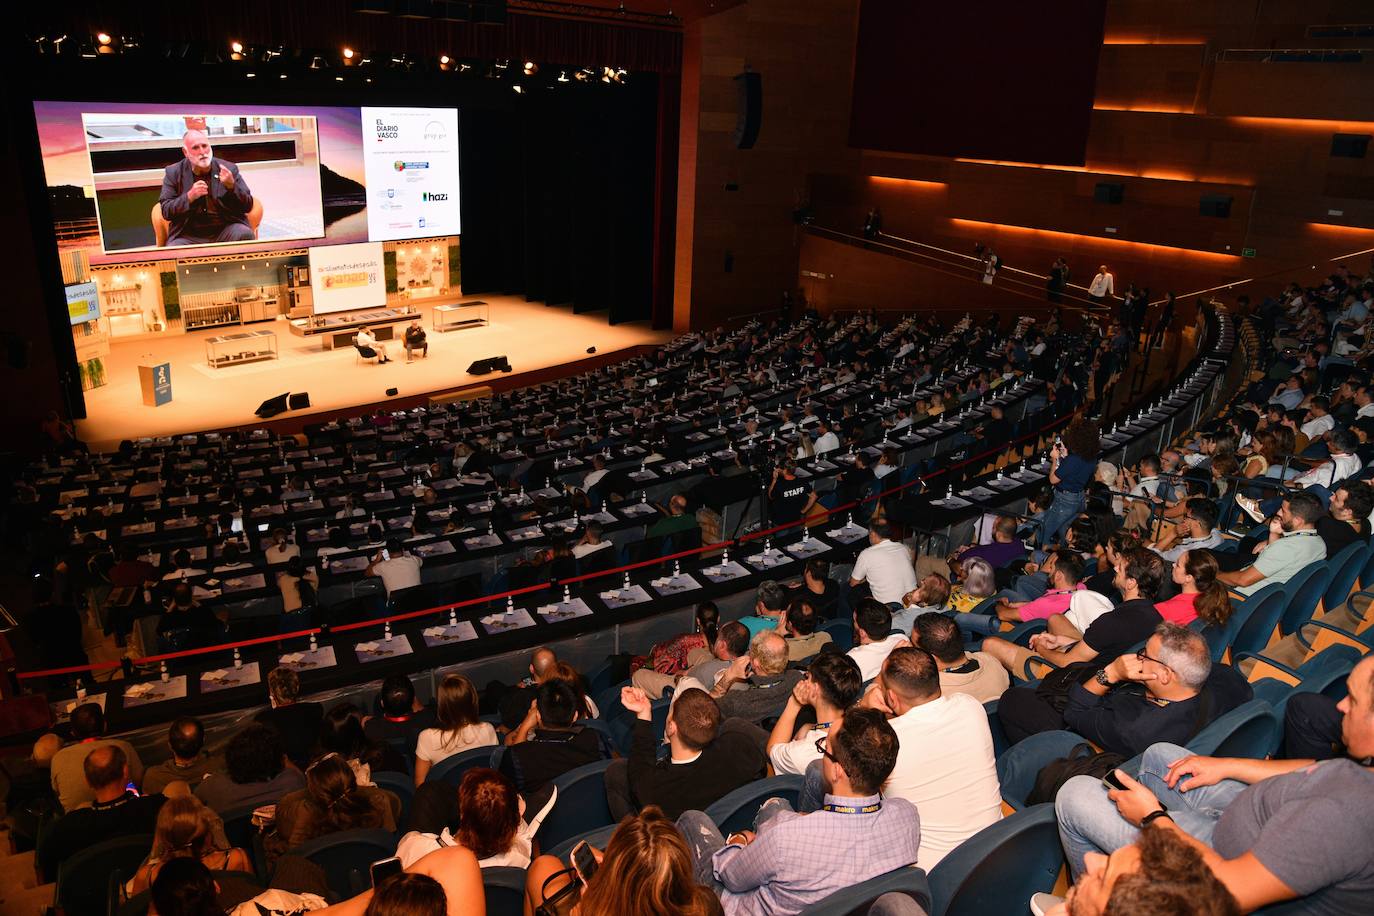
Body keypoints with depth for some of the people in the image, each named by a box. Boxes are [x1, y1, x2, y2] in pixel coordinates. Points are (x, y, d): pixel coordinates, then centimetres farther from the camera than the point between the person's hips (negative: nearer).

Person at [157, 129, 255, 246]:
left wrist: (232, 186, -16)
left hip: (225, 231, 1)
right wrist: (189, 197, -15)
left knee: (244, 235, -31)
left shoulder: (229, 168, 6)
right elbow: (166, 211, 1)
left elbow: (247, 206, 2)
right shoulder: (173, 173, 7)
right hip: (189, 235, 0)